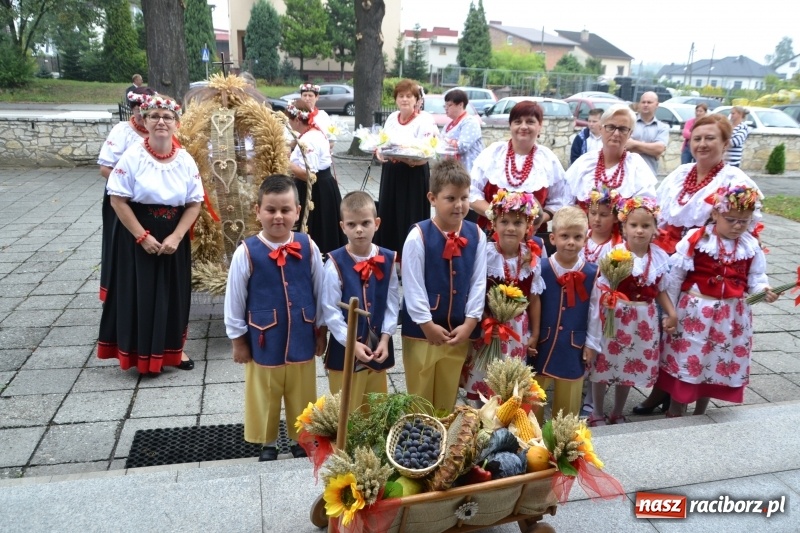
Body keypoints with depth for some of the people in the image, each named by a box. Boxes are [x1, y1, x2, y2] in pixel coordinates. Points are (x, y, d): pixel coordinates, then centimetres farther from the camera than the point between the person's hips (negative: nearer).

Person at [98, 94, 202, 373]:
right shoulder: (133, 156, -10)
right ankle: (141, 353, 19)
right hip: (137, 236, -3)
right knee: (139, 292, 3)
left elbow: (195, 203, -1)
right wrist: (143, 237, -15)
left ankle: (172, 348, 28)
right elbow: (118, 200, -11)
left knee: (173, 292, 11)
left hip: (173, 237, 3)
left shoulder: (185, 160, -2)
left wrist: (175, 237, -11)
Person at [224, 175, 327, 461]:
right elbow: (234, 300, -5)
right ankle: (267, 444, 40)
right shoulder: (246, 252, -14)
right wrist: (238, 339, 0)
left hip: (301, 340, 2)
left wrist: (320, 330, 8)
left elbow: (320, 292, 3)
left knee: (302, 397, 18)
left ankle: (300, 440, 41)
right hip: (263, 343, -2)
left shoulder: (308, 247, -8)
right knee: (265, 399, 17)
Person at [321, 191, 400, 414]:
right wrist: (352, 343, -16)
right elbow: (330, 310, -12)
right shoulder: (335, 263, -13)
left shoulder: (387, 260, -3)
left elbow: (393, 303, 1)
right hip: (345, 350, -3)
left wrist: (385, 338, -8)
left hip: (378, 349, 3)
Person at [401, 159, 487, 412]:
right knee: (420, 398, 12)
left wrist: (469, 324, -4)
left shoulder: (476, 235, -2)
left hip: (459, 330, 3)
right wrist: (427, 325, -11)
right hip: (422, 330, -3)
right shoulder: (418, 236, -13)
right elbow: (412, 286, -12)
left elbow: (479, 282, 1)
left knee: (448, 398, 18)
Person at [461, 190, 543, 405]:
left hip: (517, 332, 3)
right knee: (482, 382, 8)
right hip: (487, 328, -3)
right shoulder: (485, 254, -16)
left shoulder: (532, 258, -3)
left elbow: (534, 299, 5)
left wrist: (534, 334, 9)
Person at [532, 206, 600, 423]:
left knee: (568, 399, 15)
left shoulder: (592, 273, -6)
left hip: (574, 346, 1)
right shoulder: (540, 269, -10)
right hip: (542, 343, -1)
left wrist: (590, 343, 5)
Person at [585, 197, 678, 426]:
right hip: (615, 316, -4)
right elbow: (602, 289, -12)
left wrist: (672, 313, -1)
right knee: (605, 364, 6)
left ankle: (617, 413, 34)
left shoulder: (661, 257, -1)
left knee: (631, 367, 15)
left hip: (644, 319, 4)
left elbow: (661, 290, 9)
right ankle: (598, 413, 26)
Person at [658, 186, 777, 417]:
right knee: (684, 360, 5)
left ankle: (700, 413, 34)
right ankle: (675, 412, 23)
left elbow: (756, 277, 7)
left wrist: (763, 290, -17)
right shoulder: (695, 240, -13)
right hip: (695, 311, -4)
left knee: (718, 363, 15)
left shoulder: (751, 246, -1)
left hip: (732, 314, 4)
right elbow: (676, 275, -9)